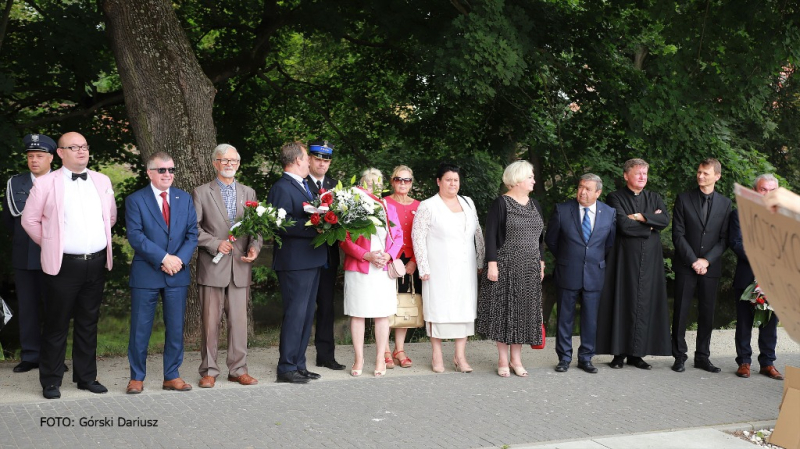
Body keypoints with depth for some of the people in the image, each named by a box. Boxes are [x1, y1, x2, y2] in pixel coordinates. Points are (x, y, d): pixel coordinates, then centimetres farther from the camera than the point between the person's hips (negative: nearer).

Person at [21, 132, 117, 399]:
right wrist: (51, 245, 3)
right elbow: (30, 220, 1)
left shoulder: (102, 182, 8)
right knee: (57, 325, 2)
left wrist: (97, 242, 13)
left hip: (96, 264, 4)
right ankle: (51, 382, 12)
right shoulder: (46, 184, -4)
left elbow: (111, 217, 19)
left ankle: (87, 377, 22)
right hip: (64, 265, -4)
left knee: (88, 324, 12)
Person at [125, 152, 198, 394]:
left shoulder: (185, 199, 10)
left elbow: (192, 233, 4)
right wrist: (163, 258, -18)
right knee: (140, 328, 2)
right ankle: (137, 377, 13)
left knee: (176, 328, 7)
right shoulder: (135, 200, -1)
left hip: (178, 273, 3)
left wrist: (180, 259, -12)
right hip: (146, 274, -3)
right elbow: (135, 236, -11)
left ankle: (172, 376, 18)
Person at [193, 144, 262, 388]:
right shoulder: (201, 193, 3)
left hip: (240, 267, 3)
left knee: (239, 320, 6)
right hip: (212, 267, -3)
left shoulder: (248, 193, 14)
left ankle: (238, 369, 15)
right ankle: (208, 371, 9)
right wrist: (215, 244, -13)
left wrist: (254, 247, -6)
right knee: (210, 321, 1)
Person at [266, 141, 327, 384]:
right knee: (295, 314, -6)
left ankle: (298, 364, 21)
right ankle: (286, 368, 1)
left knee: (306, 315, 13)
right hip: (295, 262, -10)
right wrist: (314, 227, -24)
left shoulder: (304, 186, 17)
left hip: (312, 260, 10)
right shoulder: (282, 188, -12)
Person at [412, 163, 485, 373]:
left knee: (465, 307, 3)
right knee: (438, 308, -1)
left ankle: (460, 355, 10)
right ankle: (437, 355, 9)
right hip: (439, 268, -4)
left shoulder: (468, 203, 12)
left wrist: (481, 261, 10)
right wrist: (424, 268, -10)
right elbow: (418, 237, -6)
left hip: (465, 268, 4)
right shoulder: (428, 206, -3)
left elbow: (478, 234, 15)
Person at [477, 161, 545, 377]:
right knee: (504, 311, 1)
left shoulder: (534, 205, 11)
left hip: (529, 269, 6)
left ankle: (516, 358, 17)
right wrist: (492, 264, -16)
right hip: (506, 267, -6)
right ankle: (503, 359, 11)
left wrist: (541, 263, 13)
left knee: (523, 311, 7)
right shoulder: (501, 203, -8)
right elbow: (490, 235, -11)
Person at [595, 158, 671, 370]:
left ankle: (636, 353, 8)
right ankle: (619, 352, 3)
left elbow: (665, 219, -3)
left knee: (645, 303, 3)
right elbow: (623, 225, -15)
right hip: (625, 258, -4)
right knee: (622, 302, -2)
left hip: (649, 259, 4)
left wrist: (640, 217, -11)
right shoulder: (616, 198, 0)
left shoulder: (654, 198, 14)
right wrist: (651, 223, -5)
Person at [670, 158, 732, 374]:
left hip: (710, 266, 2)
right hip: (685, 265, -2)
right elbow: (678, 234, -3)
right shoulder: (684, 199, 1)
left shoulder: (725, 203, 7)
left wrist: (707, 261, -9)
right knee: (681, 311, 0)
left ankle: (702, 356, 15)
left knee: (707, 312, 5)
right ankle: (679, 356, 8)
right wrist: (693, 260, -11)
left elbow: (724, 238, 4)